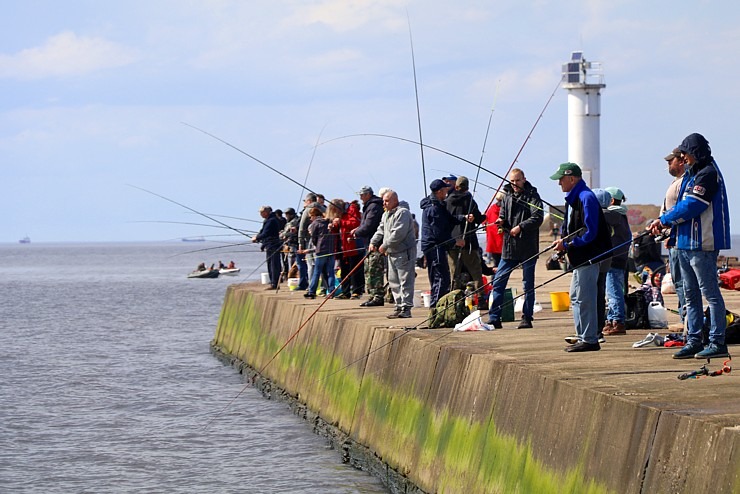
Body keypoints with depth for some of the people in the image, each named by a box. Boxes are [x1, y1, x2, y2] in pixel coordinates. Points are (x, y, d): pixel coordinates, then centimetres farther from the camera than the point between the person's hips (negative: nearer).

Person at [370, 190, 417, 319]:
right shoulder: (386, 215, 18)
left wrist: (385, 245, -17)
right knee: (393, 281, 12)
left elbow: (398, 233, -21)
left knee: (405, 281, -9)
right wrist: (373, 242, 2)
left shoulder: (402, 213, -13)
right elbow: (381, 230, 19)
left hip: (404, 252, -10)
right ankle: (399, 307, 18)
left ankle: (406, 308, -11)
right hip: (391, 253, 10)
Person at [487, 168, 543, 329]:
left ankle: (527, 317, 11)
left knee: (528, 284, 4)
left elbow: (537, 218, -12)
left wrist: (520, 227, -20)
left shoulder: (532, 196, -4)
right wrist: (501, 221, -2)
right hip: (509, 245, 5)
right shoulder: (507, 195, 12)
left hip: (528, 247, -5)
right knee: (498, 281, 1)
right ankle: (494, 319, 6)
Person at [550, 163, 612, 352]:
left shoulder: (586, 198, -17)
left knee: (584, 299, -8)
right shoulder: (572, 198, 14)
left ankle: (589, 340, -3)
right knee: (575, 298, 15)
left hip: (588, 257, -11)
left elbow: (590, 233, -21)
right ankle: (583, 338, 20)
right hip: (579, 258, 11)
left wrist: (567, 245, -17)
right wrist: (562, 241, 6)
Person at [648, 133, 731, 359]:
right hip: (686, 243, 10)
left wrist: (664, 220, -8)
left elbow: (691, 207, -19)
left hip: (702, 244, -10)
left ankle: (718, 342, -5)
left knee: (710, 293, -7)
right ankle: (694, 341, 18)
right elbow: (681, 205, 19)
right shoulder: (691, 174, 18)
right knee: (690, 295, 13)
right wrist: (663, 222, 2)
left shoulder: (708, 174, -13)